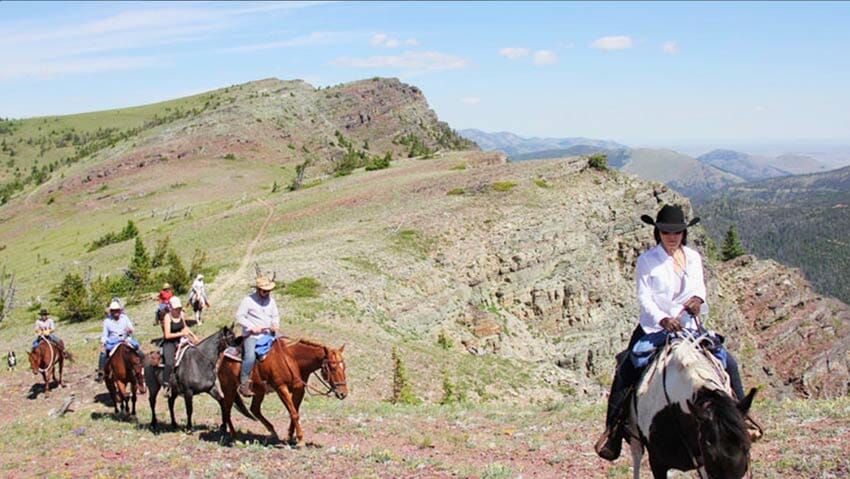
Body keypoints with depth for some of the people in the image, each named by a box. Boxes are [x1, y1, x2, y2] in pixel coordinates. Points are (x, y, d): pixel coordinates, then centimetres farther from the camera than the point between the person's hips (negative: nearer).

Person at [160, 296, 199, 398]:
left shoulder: (181, 314, 3)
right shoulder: (167, 317, -15)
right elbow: (167, 335, -19)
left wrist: (193, 335, 11)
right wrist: (181, 333, -22)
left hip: (180, 341, 7)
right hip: (169, 343, -7)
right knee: (169, 363, -26)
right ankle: (166, 385, -16)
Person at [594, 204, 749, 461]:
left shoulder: (693, 257, 10)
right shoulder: (647, 260, -3)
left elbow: (699, 286, 3)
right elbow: (644, 297, -11)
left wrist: (698, 299, -21)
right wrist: (662, 319, -27)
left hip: (690, 326, 4)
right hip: (654, 328, -3)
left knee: (729, 363, -3)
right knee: (625, 371, -21)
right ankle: (612, 432, -15)